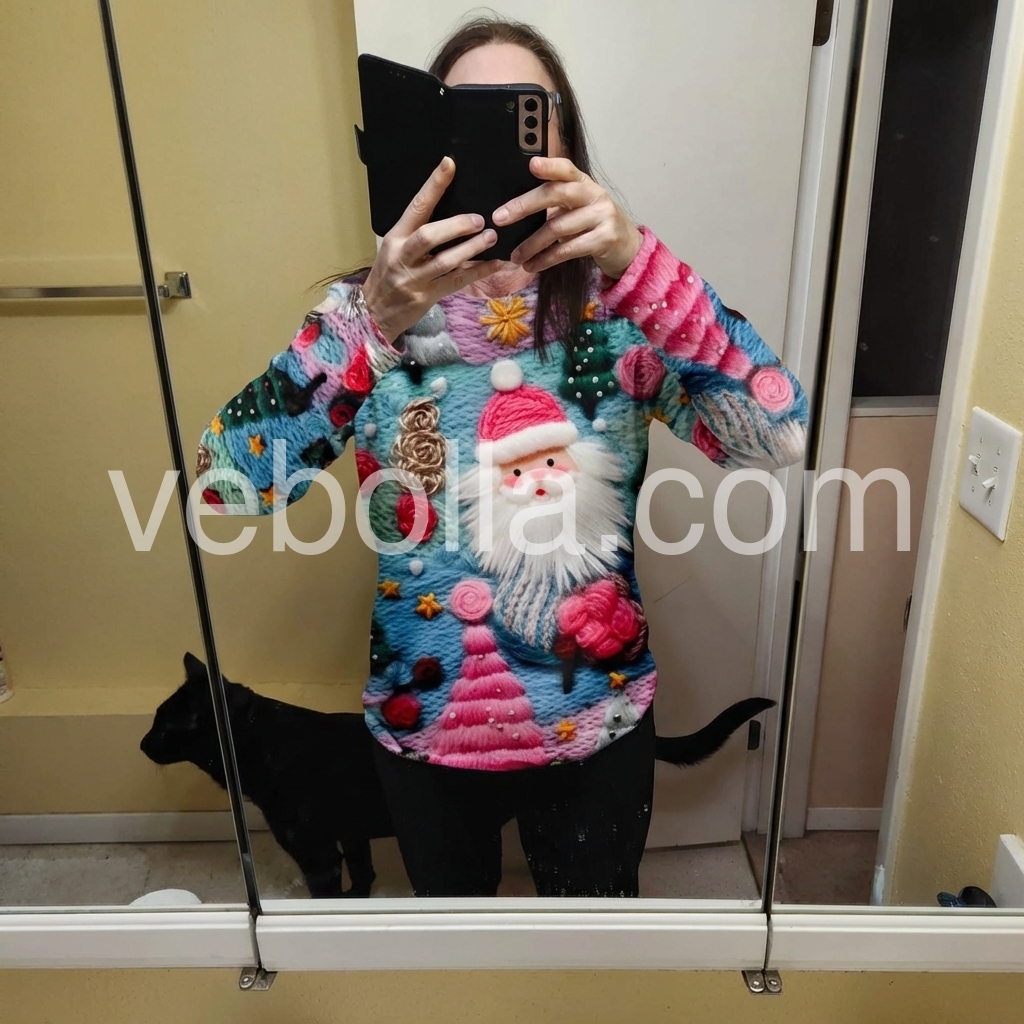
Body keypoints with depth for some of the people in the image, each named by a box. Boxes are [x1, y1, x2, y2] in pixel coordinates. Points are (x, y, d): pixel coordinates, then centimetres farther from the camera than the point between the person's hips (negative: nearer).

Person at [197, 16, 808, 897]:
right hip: (424, 725, 1)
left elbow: (783, 439, -25)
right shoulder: (368, 311, -12)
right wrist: (376, 319, -37)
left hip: (596, 724, 0)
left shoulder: (619, 305, -12)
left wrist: (639, 260, -37)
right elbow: (226, 484, -23)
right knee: (451, 905, 30)